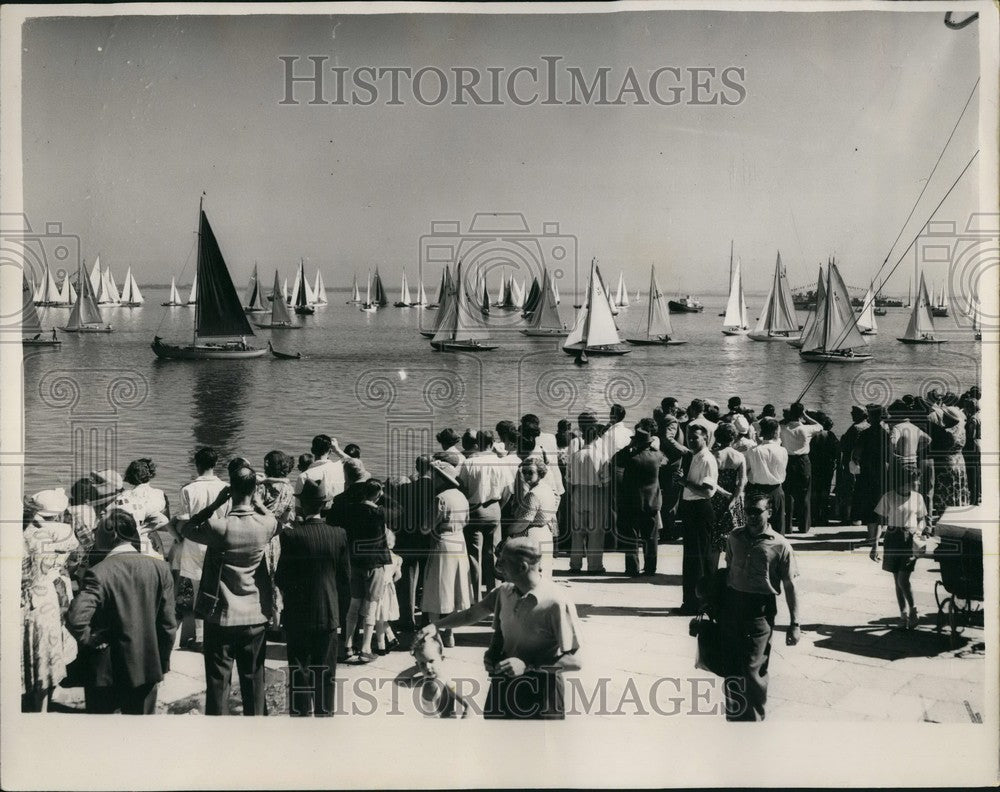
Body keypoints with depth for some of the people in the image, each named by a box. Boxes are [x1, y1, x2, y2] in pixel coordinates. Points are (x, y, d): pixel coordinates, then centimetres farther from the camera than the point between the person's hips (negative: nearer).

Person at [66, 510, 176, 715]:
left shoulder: (99, 573, -16)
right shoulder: (160, 568, -5)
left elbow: (75, 619, -27)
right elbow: (168, 623, -2)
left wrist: (91, 640, -7)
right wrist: (162, 664, 9)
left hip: (105, 672, -2)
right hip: (147, 669, 3)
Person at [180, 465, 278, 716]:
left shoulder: (220, 527, -17)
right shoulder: (266, 525, -7)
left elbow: (186, 529, 1)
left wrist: (215, 504, -5)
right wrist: (257, 501, 6)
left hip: (220, 618, -3)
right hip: (255, 618, 3)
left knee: (217, 683, 6)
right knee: (253, 681, 13)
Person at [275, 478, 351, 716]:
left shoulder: (291, 534, -14)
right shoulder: (339, 534, -5)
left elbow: (280, 578, -8)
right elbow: (345, 578, 1)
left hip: (297, 615, -2)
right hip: (329, 613, 2)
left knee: (299, 672, 7)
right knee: (325, 672, 10)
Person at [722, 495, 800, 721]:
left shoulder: (780, 546, -3)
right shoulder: (735, 537, 9)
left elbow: (790, 587, -2)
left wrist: (794, 624, -5)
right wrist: (718, 603, 17)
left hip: (761, 609, -4)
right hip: (733, 603, 4)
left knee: (752, 668, -8)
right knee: (732, 667, 8)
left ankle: (755, 718, 8)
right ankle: (734, 714, 23)